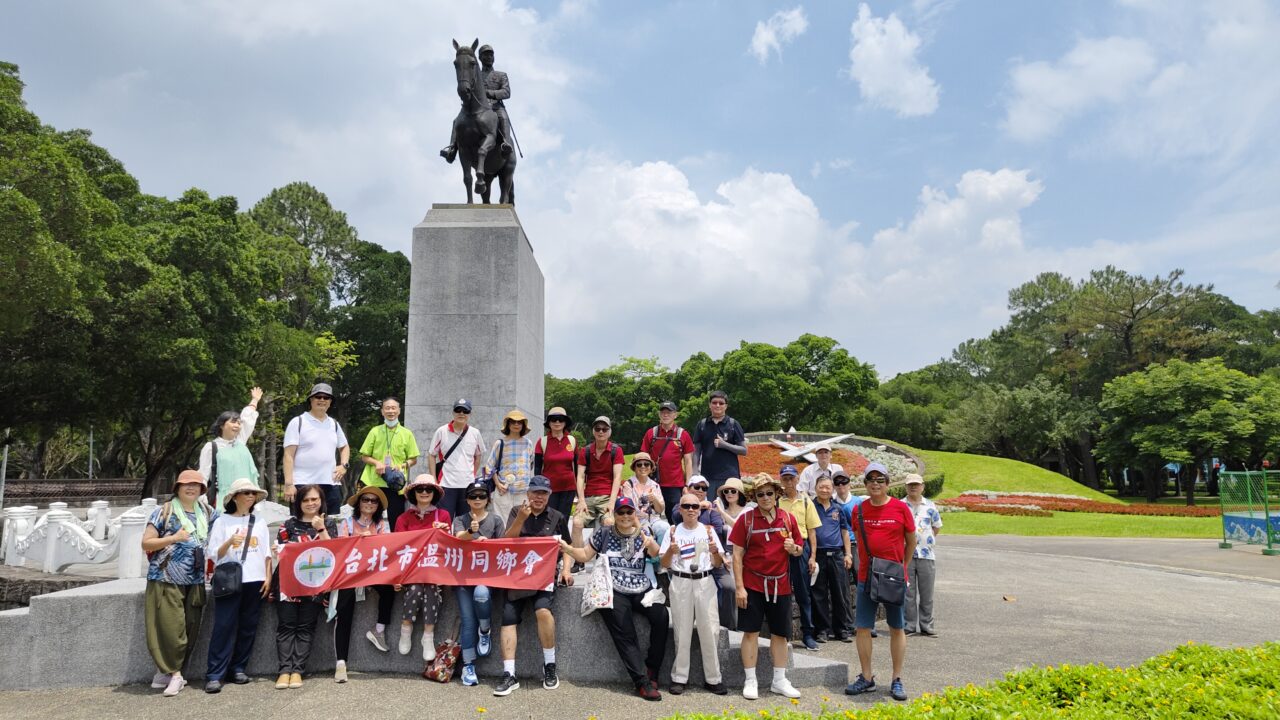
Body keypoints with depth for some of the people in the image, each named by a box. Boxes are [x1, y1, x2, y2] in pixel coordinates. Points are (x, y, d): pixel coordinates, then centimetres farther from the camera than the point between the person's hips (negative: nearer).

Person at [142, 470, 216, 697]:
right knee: (170, 628, -8)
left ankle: (167, 670, 19)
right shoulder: (164, 512, 0)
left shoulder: (207, 513, 11)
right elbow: (145, 543, -2)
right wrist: (173, 538, -14)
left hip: (195, 582, 4)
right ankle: (174, 674, 5)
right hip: (166, 580, -4)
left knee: (190, 629, 5)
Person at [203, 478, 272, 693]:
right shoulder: (222, 522, 4)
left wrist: (268, 578, 4)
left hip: (255, 581, 3)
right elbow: (213, 555, 0)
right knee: (224, 627, -7)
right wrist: (230, 542, -18)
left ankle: (238, 668, 15)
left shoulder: (260, 522, 13)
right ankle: (214, 675, -4)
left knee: (248, 627, 5)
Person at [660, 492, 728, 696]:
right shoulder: (674, 532, 6)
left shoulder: (708, 531, 8)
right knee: (682, 632, 2)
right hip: (681, 583, -1)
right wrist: (671, 551, -16)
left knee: (709, 631, -1)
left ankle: (712, 678, 9)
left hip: (705, 582, 1)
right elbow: (664, 564, 4)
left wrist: (715, 551, -13)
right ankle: (679, 678, 12)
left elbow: (718, 564, 8)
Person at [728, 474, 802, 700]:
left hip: (781, 585, 3)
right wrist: (739, 587, -11)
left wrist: (794, 548, -11)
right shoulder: (746, 518, -6)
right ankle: (750, 681, 14)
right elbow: (737, 554, -6)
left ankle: (780, 681, 24)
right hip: (753, 584, -3)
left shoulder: (788, 518, 3)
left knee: (780, 633, 10)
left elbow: (799, 550, 13)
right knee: (751, 632, 2)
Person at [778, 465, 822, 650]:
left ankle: (808, 633, 15)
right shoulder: (776, 501, 2)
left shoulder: (806, 501, 7)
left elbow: (812, 530, 8)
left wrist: (812, 556, 1)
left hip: (801, 549, 1)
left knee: (803, 593, 7)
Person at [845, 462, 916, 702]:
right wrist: (866, 564, 10)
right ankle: (866, 678, 18)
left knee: (897, 628, 7)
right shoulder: (859, 510, 2)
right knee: (863, 627, 5)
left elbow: (911, 541, 6)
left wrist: (902, 565, 11)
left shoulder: (901, 508, -5)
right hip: (866, 577, 3)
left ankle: (897, 680, 18)